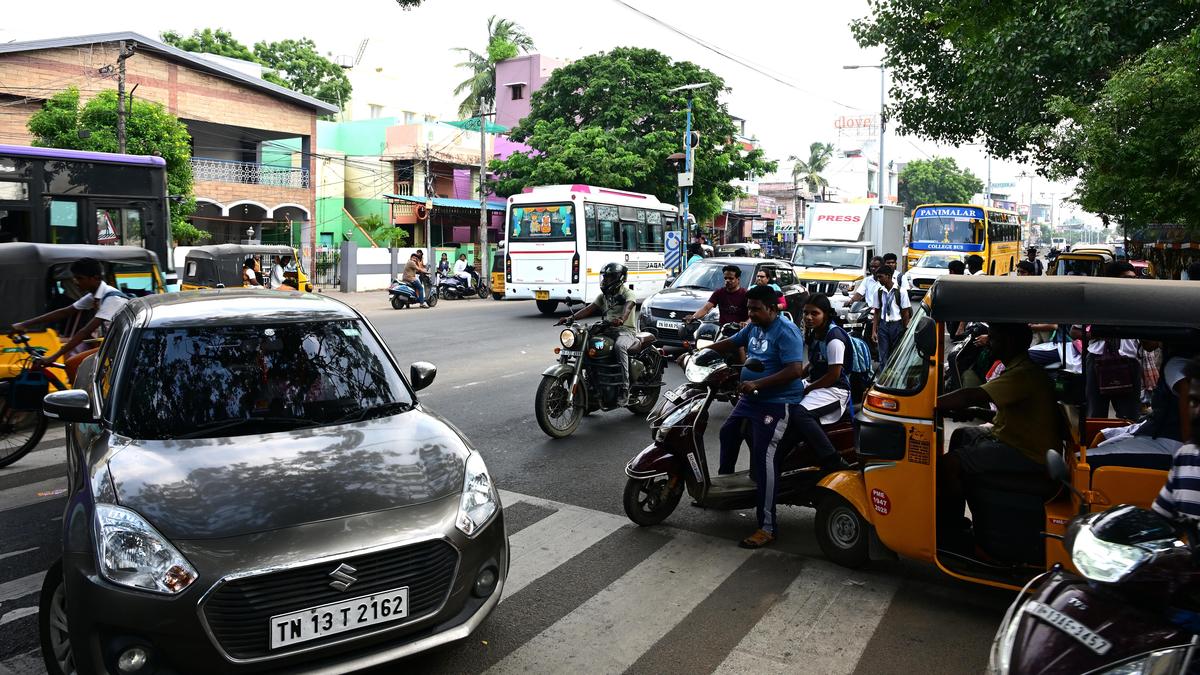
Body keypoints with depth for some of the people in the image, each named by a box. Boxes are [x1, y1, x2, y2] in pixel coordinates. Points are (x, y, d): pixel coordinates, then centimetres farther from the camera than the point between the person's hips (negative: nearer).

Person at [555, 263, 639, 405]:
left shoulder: (627, 293, -2)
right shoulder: (603, 296, 20)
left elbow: (628, 307, -24)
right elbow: (589, 309, 7)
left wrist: (621, 319, -47)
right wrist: (571, 317, -10)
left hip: (626, 330, -7)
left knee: (619, 346, -38)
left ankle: (624, 389, -38)